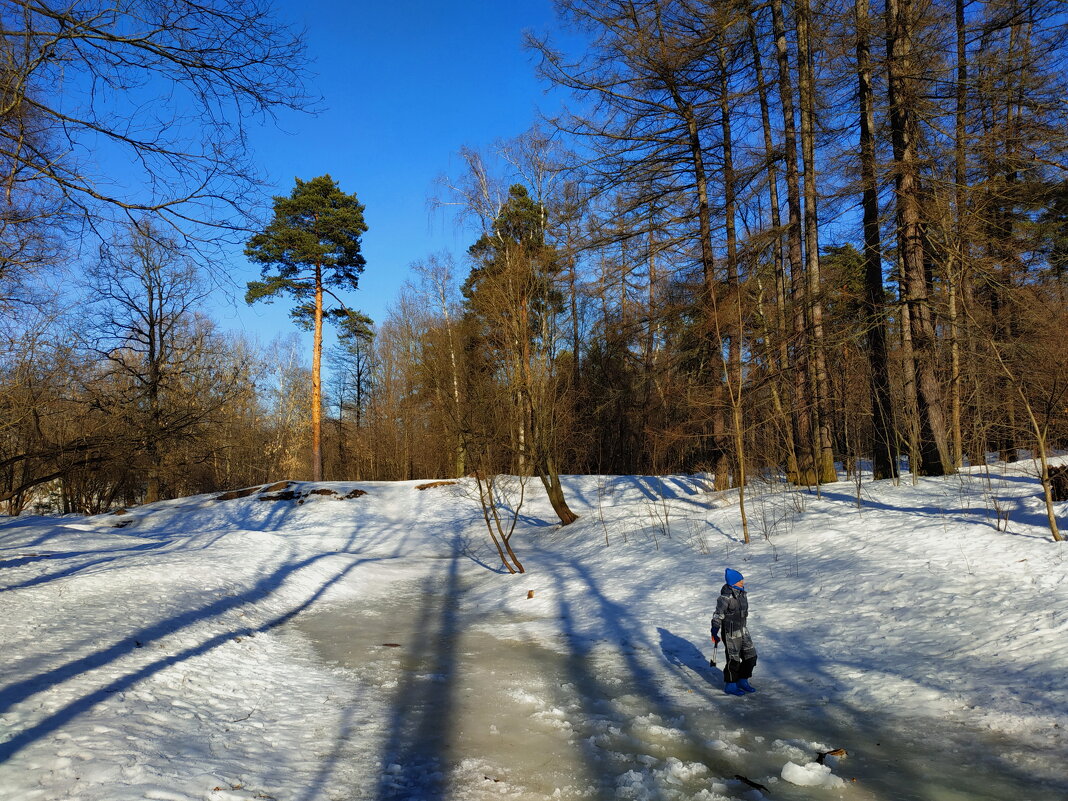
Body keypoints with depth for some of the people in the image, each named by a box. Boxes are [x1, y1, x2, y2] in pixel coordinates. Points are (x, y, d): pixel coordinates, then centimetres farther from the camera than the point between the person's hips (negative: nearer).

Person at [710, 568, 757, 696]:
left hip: (743, 630, 8)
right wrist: (714, 633, -17)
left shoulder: (742, 593, 4)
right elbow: (717, 615, -18)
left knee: (751, 656, 12)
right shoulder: (726, 596, -22)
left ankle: (742, 681, 30)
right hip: (730, 633, -8)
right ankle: (730, 686, 19)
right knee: (733, 660, 1)